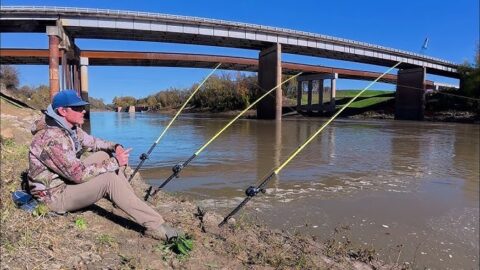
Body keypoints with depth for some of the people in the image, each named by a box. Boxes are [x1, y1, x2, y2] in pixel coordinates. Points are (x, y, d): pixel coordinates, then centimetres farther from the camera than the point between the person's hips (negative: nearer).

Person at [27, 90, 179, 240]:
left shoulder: (72, 128, -2)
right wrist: (115, 163, -26)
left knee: (106, 154, 2)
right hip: (54, 196, -10)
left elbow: (93, 142, 12)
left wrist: (115, 147, -8)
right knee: (109, 179, -29)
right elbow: (79, 174, -32)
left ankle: (130, 200, 3)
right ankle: (155, 225, -28)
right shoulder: (53, 138, -30)